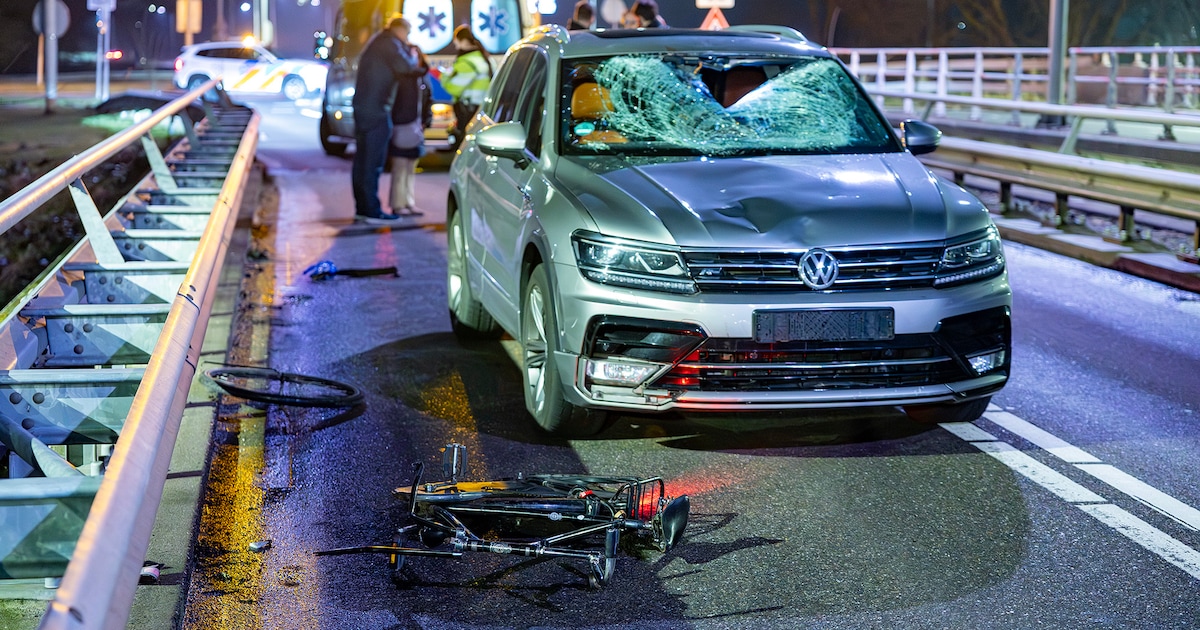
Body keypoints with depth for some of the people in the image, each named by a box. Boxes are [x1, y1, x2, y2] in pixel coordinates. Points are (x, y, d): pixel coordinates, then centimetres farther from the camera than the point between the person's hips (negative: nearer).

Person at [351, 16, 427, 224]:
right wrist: (410, 53, 4)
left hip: (362, 106, 10)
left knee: (362, 160, 11)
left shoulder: (376, 42, 22)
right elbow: (407, 68, -15)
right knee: (374, 162, -9)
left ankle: (362, 207, 16)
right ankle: (372, 210, -9)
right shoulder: (390, 43, -9)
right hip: (376, 109, -10)